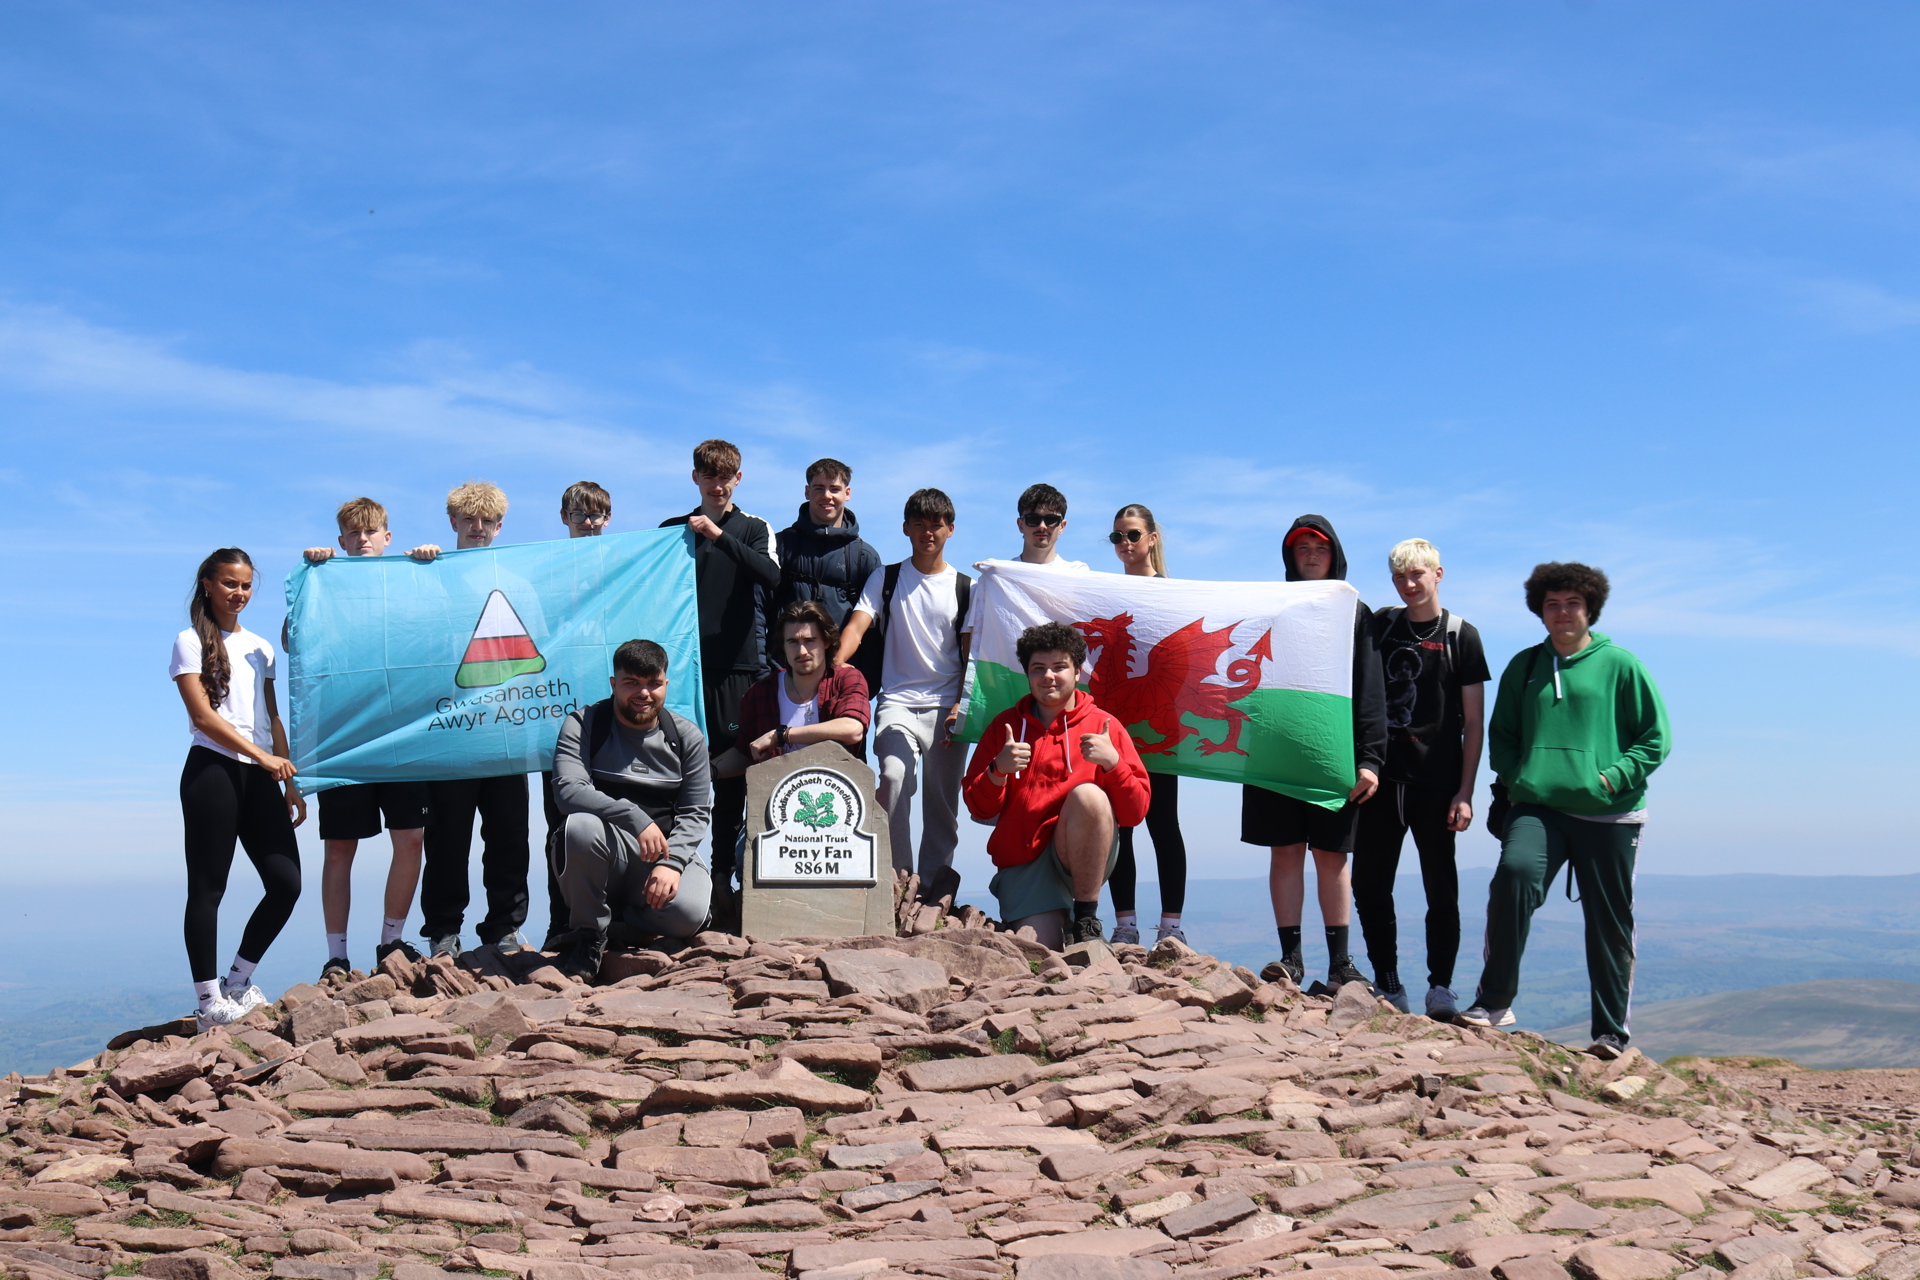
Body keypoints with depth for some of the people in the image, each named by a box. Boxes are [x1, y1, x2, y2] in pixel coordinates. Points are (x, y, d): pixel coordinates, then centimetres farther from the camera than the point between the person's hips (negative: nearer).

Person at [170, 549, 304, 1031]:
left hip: (260, 776, 6)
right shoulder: (192, 642, 3)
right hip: (212, 770, -5)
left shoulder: (260, 647, 20)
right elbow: (203, 715, -7)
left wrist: (290, 784, 12)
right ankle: (208, 1000, 1)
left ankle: (239, 980, 13)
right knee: (207, 887, -3)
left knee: (287, 883, -3)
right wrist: (262, 756, -15)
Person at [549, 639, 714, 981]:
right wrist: (636, 819, -30)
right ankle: (589, 932, -10)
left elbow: (696, 812, 0)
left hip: (668, 849, 2)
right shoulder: (582, 725, -3)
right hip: (607, 850, -2)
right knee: (580, 825, -37)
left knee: (688, 912, -29)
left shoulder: (686, 736, 4)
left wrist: (672, 862, -19)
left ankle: (620, 918, 9)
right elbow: (568, 790, -19)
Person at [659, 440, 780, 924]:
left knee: (730, 768, -2)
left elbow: (771, 576, -9)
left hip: (736, 665, -1)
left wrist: (720, 536, -18)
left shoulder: (754, 529, 9)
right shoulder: (672, 530, 15)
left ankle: (723, 874, 1)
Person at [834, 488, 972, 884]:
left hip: (947, 706, 1)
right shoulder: (885, 579, 10)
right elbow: (858, 626, -5)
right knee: (894, 777, -25)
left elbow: (971, 655, 6)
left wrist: (961, 707, -8)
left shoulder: (965, 588, 11)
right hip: (898, 702, -1)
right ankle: (896, 879, -21)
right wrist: (836, 663, -25)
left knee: (943, 801, 2)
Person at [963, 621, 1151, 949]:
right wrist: (998, 770, -14)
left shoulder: (1103, 726, 4)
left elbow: (1135, 813, -4)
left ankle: (1086, 919, -17)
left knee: (1087, 795, -32)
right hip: (1022, 858, 0)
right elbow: (979, 810, 5)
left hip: (1082, 858, 0)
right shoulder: (1006, 725, 9)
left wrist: (1112, 761, -19)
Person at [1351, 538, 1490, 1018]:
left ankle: (1441, 988, 10)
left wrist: (1465, 792, -8)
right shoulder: (1380, 625, 10)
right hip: (1382, 777, 3)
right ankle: (1388, 987, 15)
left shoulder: (1460, 635, 1)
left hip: (1436, 782, -3)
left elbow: (1474, 722, -1)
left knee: (1441, 889, 1)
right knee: (1368, 885, 4)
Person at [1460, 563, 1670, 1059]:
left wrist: (1614, 776, -9)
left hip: (1608, 814, -1)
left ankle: (1612, 1033, 19)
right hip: (1537, 806, 1)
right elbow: (1500, 734, 18)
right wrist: (1513, 777, 1)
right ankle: (1494, 999, -17)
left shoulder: (1620, 665, 3)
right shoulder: (1525, 666, 12)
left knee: (1609, 923, 6)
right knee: (1513, 874, -25)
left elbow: (1657, 737, 4)